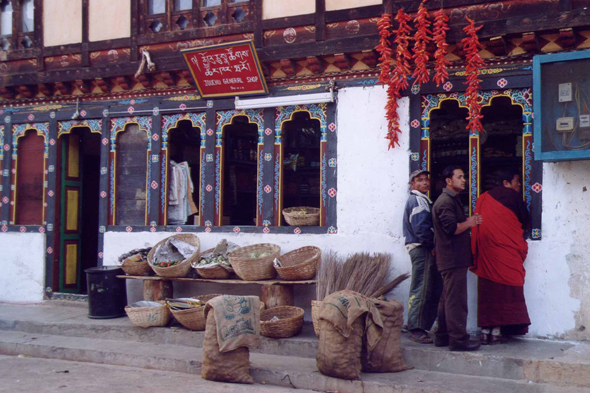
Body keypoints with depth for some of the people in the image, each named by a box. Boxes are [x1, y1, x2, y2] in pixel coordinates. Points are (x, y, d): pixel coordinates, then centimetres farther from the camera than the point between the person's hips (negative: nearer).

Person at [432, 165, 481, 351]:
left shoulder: (452, 200, 21)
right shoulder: (445, 201, -14)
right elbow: (452, 228, -22)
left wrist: (468, 221, 7)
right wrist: (469, 223, -7)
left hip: (452, 258, 11)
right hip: (453, 258, -11)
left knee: (447, 299, 14)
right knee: (456, 300, -8)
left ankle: (443, 336, 20)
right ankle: (458, 338, -5)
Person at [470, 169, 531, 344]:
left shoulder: (484, 198, 14)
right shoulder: (513, 197, -2)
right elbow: (524, 221, 6)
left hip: (485, 249, 6)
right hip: (505, 249, -6)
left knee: (487, 290, 7)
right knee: (503, 290, -3)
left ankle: (485, 330, 7)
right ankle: (496, 331, -5)